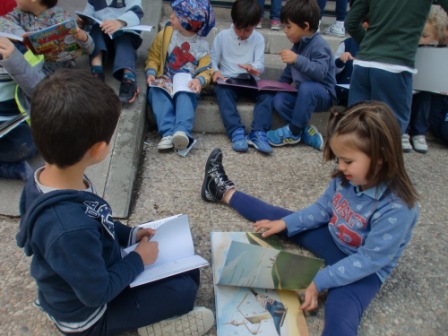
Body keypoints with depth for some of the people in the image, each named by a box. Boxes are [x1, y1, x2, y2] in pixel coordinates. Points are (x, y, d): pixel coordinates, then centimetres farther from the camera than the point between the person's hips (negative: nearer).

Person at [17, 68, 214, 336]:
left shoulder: (46, 180, -14)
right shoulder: (70, 228, -43)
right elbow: (97, 293, -28)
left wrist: (129, 234, 0)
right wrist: (138, 259, -15)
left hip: (96, 271, 8)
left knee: (188, 271, 9)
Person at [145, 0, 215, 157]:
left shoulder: (202, 45, 2)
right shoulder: (165, 34, 6)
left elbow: (205, 70, 1)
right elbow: (153, 56, 8)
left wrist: (199, 80, -22)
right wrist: (151, 72, -11)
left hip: (187, 86, -1)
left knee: (185, 97, -36)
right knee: (156, 93, -31)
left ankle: (182, 132, -53)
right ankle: (168, 133, -44)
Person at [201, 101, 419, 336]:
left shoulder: (397, 209, -34)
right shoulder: (347, 178, -15)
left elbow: (369, 260, -28)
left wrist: (320, 282, -27)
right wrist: (285, 224, -1)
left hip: (364, 269, -5)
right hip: (333, 238, 6)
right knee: (278, 217, 8)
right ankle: (225, 192, 24)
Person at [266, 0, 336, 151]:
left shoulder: (318, 45, -17)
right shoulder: (298, 45, 7)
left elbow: (320, 72, -33)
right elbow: (289, 71, 20)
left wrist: (297, 59, -40)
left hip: (322, 94, -7)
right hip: (303, 93, 7)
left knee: (307, 87, -40)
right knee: (279, 100, -21)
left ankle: (293, 132, -25)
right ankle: (306, 131, -16)